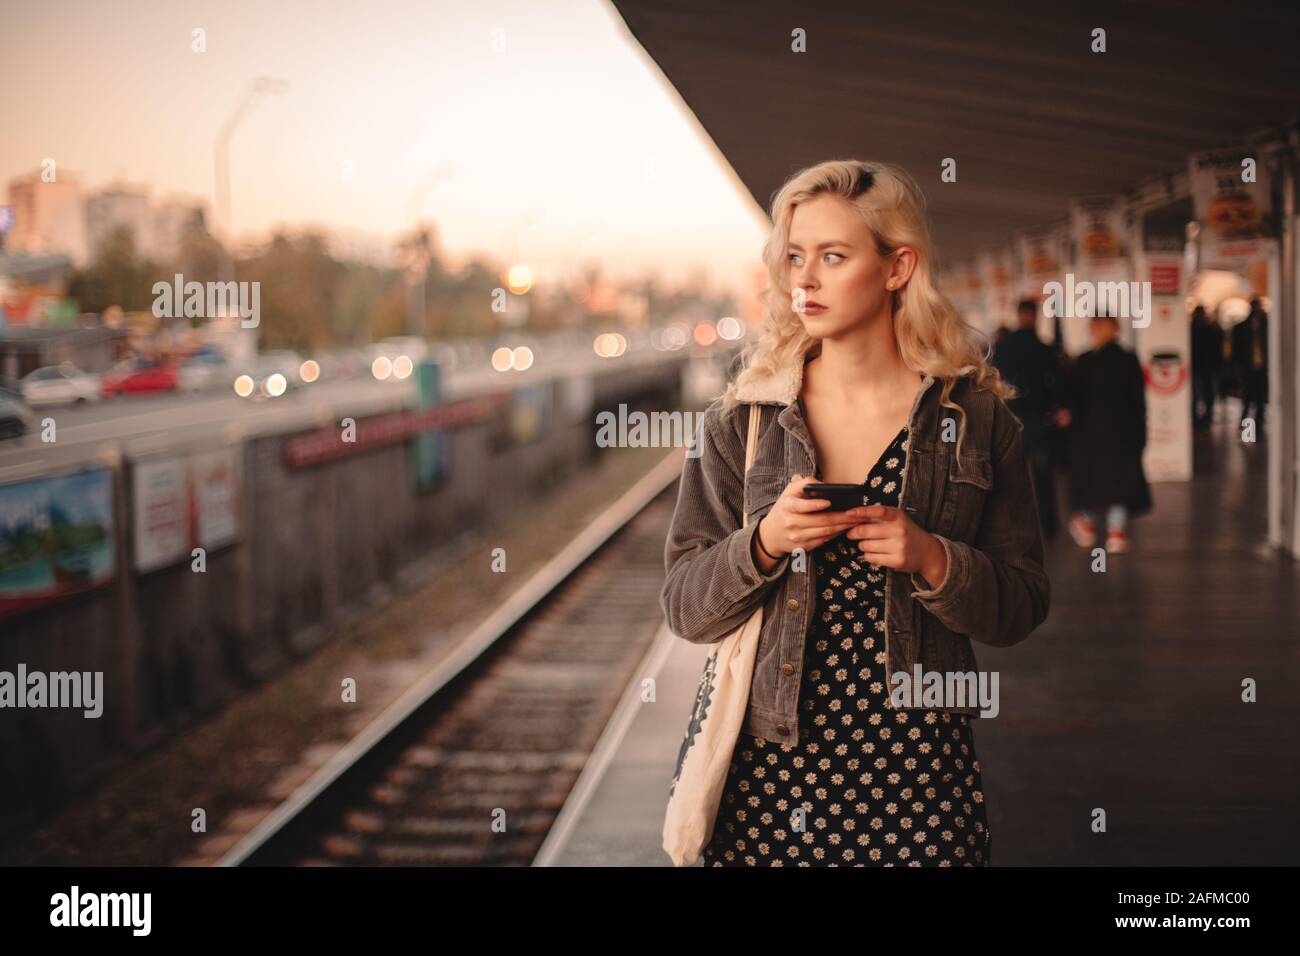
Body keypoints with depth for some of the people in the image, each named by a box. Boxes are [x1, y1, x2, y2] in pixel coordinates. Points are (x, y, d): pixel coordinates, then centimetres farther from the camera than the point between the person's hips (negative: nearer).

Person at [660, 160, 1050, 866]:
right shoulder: (740, 422, 4)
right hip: (765, 763, 1)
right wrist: (762, 543, -16)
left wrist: (934, 561, -15)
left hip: (913, 764, 0)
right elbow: (685, 607, 1)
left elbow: (1020, 608, 3)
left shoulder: (975, 418, 3)